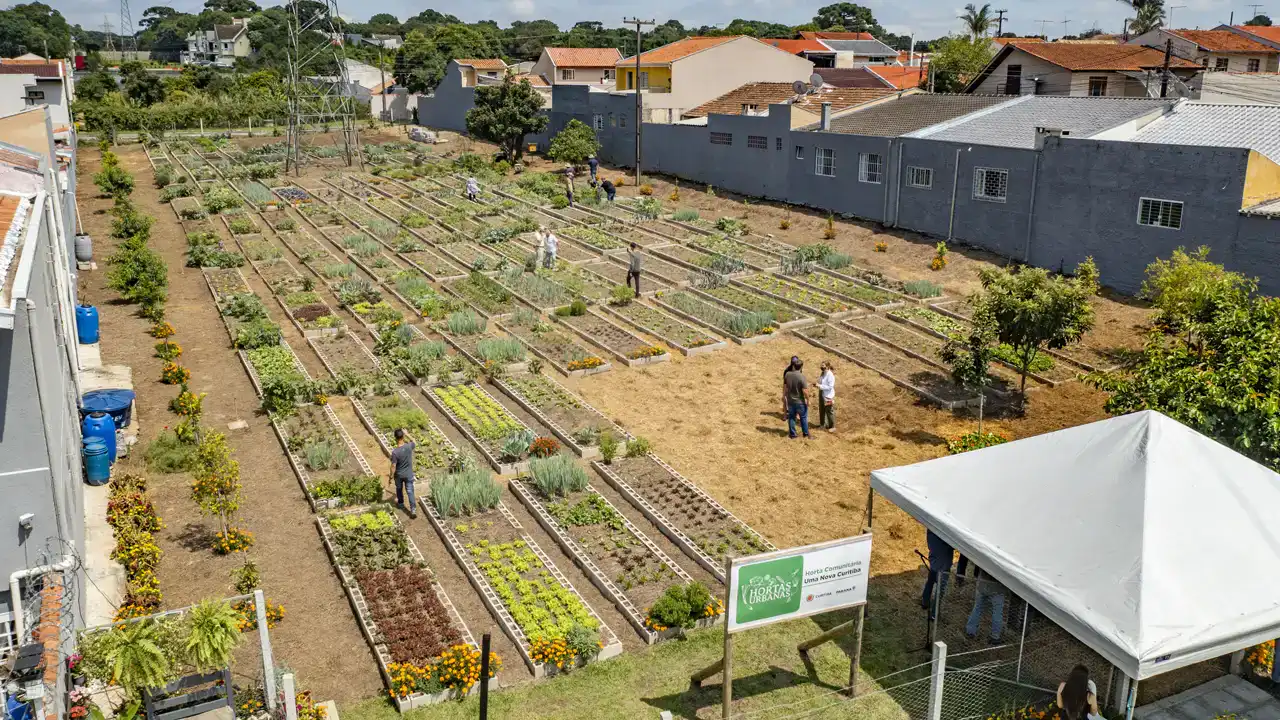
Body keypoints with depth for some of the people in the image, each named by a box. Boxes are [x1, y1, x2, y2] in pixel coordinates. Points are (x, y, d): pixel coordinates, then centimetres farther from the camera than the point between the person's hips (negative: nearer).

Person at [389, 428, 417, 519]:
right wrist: (407, 434, 12)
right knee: (410, 492, 9)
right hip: (409, 474, 2)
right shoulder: (409, 446, -20)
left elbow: (393, 467, -20)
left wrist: (390, 476, -5)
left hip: (399, 475, -2)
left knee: (399, 489, 25)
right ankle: (413, 510, 5)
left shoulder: (395, 452, -29)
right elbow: (414, 442, 7)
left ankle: (401, 503, 47)